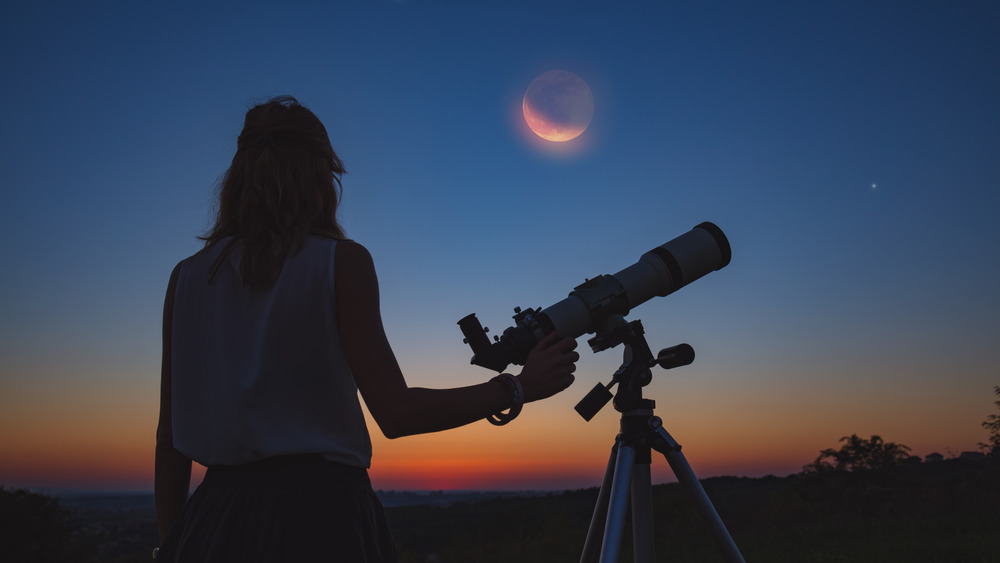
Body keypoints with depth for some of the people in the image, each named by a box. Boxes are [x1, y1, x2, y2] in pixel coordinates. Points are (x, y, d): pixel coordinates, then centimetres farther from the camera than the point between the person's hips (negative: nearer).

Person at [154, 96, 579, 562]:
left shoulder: (186, 277, 5)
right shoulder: (341, 261, -7)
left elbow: (169, 436, 6)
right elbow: (395, 413, -12)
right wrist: (518, 389, -3)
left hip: (214, 521, 4)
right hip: (320, 514, -3)